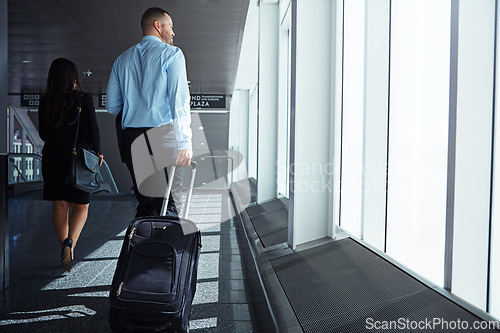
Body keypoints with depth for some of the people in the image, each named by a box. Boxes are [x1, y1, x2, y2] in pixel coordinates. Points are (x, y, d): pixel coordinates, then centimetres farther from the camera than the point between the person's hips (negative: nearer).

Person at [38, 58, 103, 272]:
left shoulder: (45, 102, 0)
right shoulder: (84, 99, -10)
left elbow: (43, 134, 6)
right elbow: (93, 130, -11)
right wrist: (98, 152, 4)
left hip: (53, 159, 3)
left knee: (60, 205, 12)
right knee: (81, 205, 10)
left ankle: (64, 248, 18)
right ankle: (70, 241, -12)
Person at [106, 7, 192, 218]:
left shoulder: (122, 59, 18)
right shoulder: (171, 53, 1)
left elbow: (111, 106, 15)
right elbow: (179, 100, -11)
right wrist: (184, 142, -15)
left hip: (131, 139, 6)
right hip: (163, 136, -5)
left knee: (145, 202, 13)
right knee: (169, 203, -1)